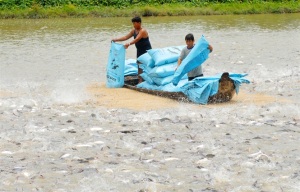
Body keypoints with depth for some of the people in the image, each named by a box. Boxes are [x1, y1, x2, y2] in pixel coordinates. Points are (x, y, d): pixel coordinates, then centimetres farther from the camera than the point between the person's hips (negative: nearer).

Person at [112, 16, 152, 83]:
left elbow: (137, 39, -35)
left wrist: (129, 44, -49)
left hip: (146, 51, -9)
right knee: (139, 66, 8)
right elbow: (126, 37, 8)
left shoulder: (143, 31, -21)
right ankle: (140, 81, 11)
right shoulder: (134, 30, 6)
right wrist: (116, 39, 0)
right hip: (139, 51, 9)